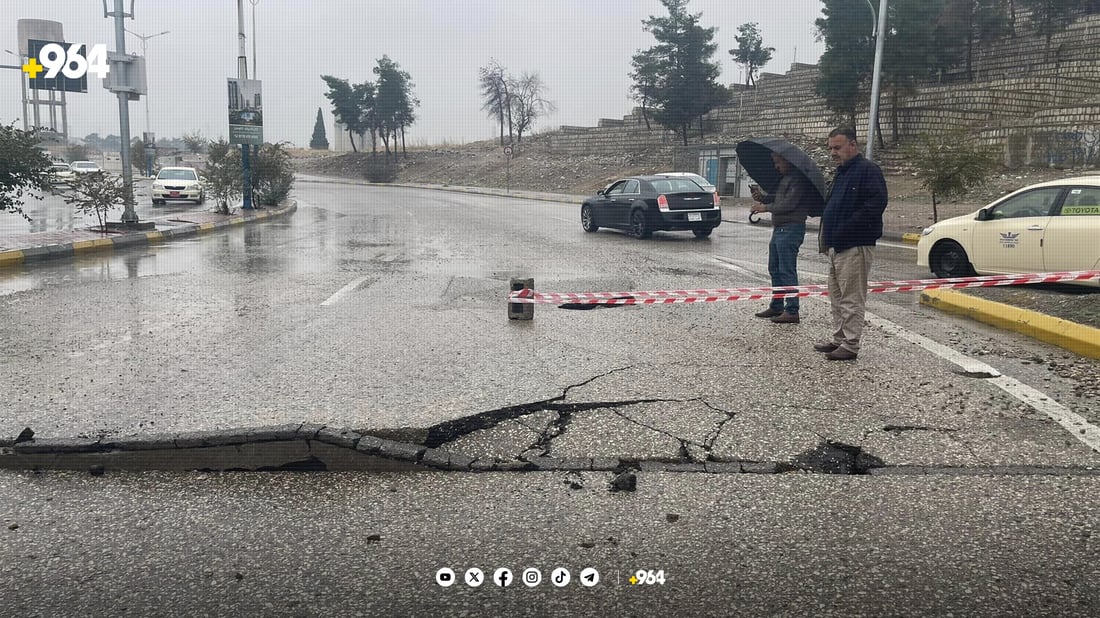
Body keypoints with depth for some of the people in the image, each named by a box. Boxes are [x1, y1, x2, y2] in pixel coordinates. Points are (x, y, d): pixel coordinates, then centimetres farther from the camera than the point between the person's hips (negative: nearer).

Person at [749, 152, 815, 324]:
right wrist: (762, 197, 1)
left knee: (787, 271, -10)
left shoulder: (798, 179, -13)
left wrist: (765, 208, -11)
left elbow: (789, 204, -20)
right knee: (775, 269, 15)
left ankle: (792, 311, -8)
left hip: (791, 229, -10)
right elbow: (775, 197, 20)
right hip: (779, 229, 10)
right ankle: (776, 306, 25)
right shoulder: (784, 178, 18)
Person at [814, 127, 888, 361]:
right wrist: (826, 236, 14)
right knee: (837, 297, 16)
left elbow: (876, 204, -22)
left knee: (851, 299, -6)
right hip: (837, 246, 10)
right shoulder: (842, 172, 20)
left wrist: (844, 230, -22)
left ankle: (850, 346, 0)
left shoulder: (868, 171, -11)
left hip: (855, 247, -10)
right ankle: (839, 339, 25)